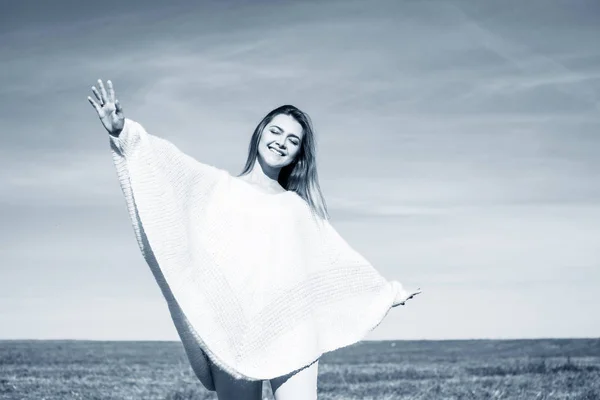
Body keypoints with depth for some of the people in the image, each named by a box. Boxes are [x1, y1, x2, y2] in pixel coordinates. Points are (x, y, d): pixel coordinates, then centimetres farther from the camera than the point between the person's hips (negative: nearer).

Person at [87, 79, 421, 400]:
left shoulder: (300, 208, 22)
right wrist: (123, 132, -17)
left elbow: (340, 259, 30)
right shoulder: (219, 188, 14)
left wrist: (388, 291, 36)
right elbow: (170, 164, -1)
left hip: (291, 332, 2)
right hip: (233, 329, -2)